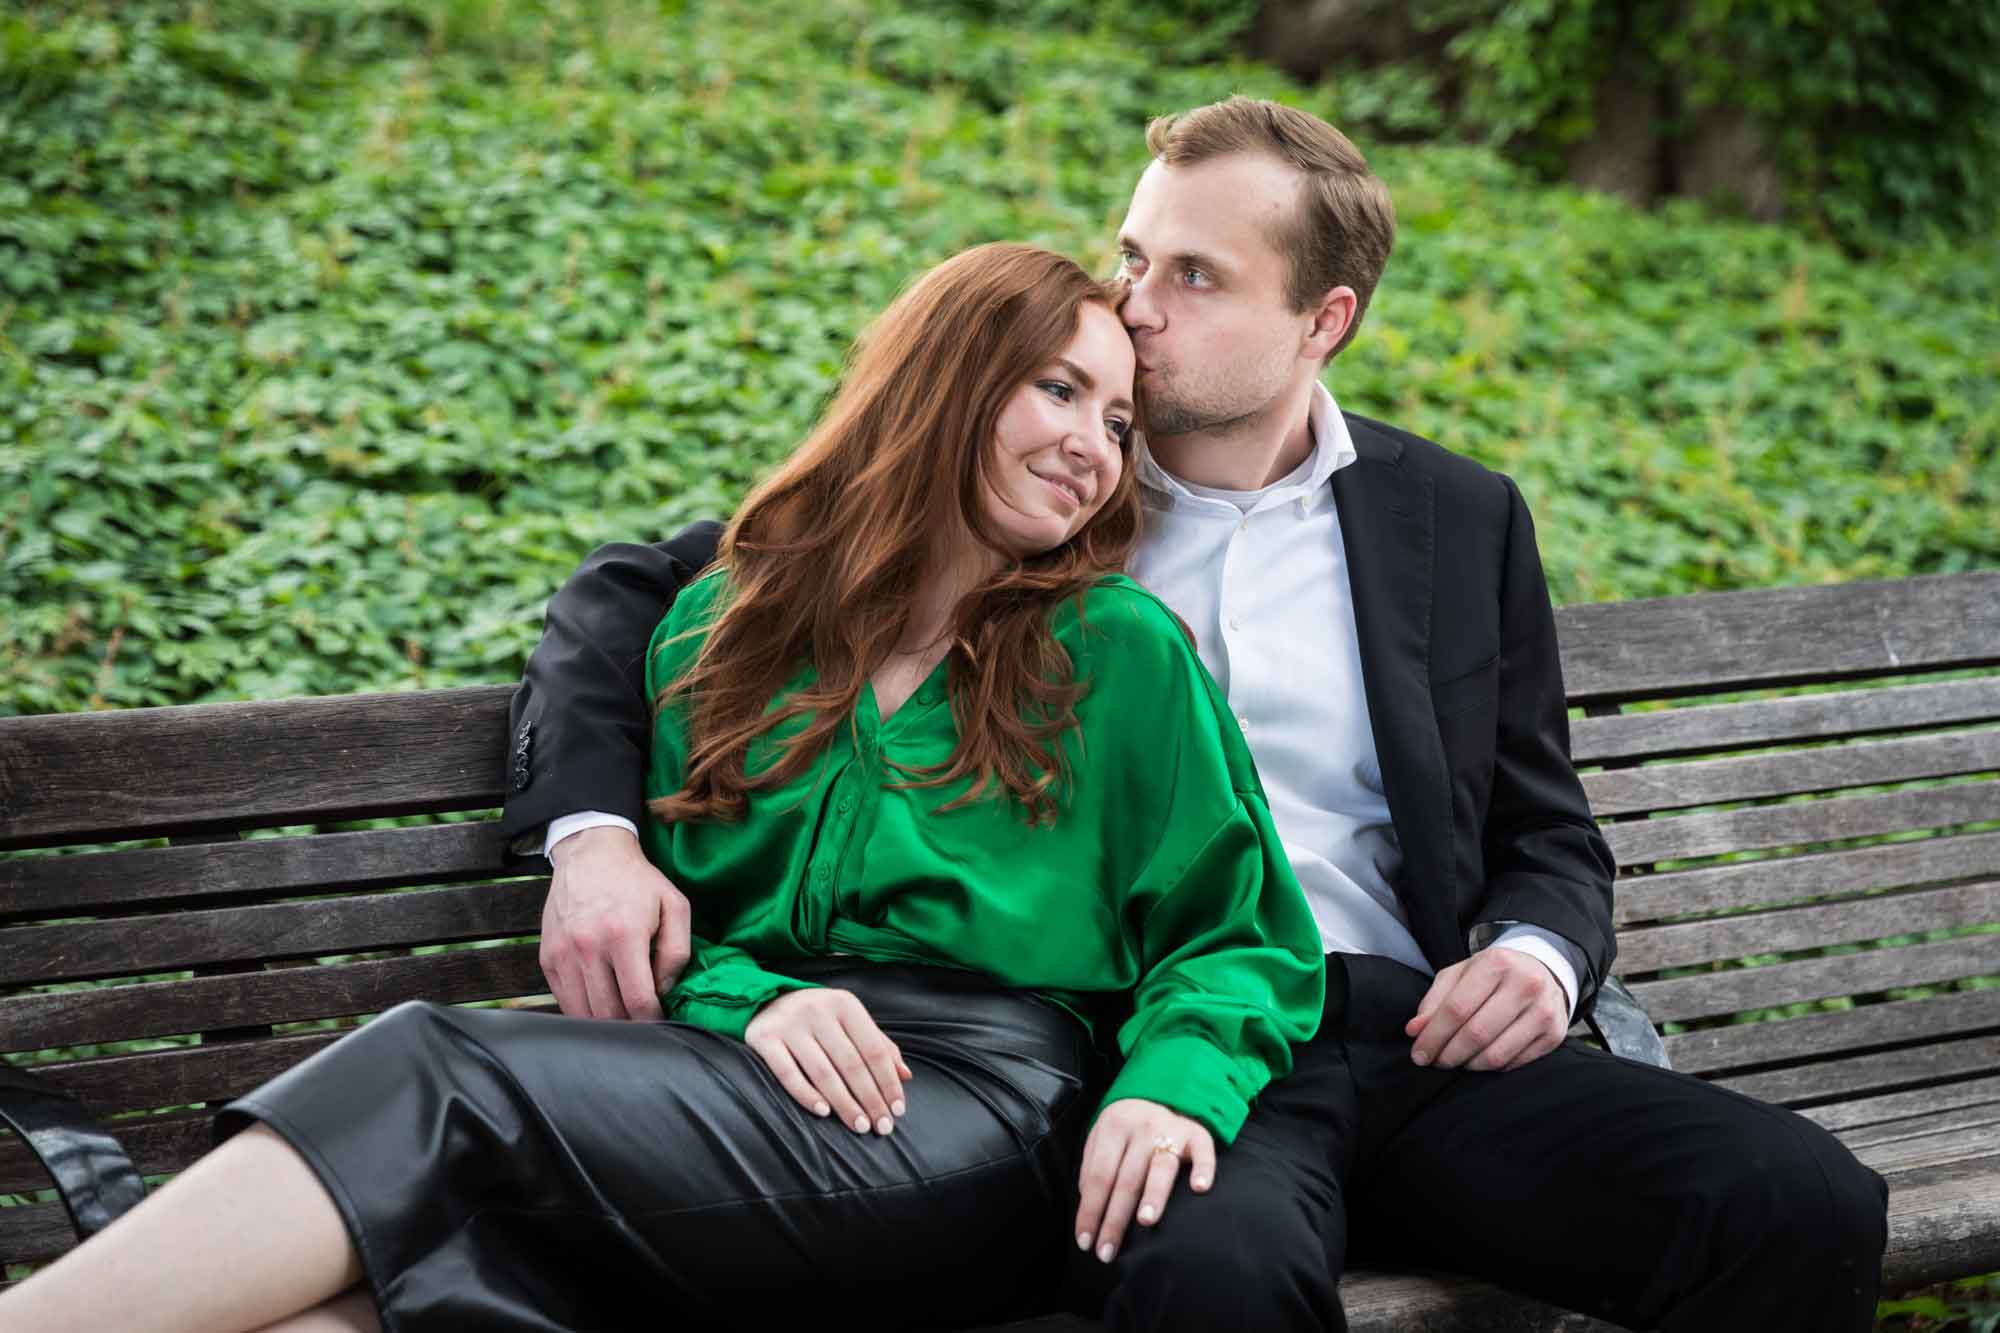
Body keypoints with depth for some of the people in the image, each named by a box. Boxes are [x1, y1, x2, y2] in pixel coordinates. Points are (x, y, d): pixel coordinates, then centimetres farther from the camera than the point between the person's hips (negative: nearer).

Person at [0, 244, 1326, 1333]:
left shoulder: (1120, 647, 12)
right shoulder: (723, 631, 21)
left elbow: (1246, 941, 11)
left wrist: (1175, 1085, -12)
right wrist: (752, 999, -6)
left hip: (987, 1111, -3)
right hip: (753, 1081, 4)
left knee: (436, 1074, -27)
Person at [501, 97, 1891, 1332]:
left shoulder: (1461, 518, 15)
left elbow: (1550, 839, 22)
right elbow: (635, 592, 9)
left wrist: (1537, 957, -3)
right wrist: (592, 834, -10)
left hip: (1411, 1031, 3)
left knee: (1807, 1206, -22)